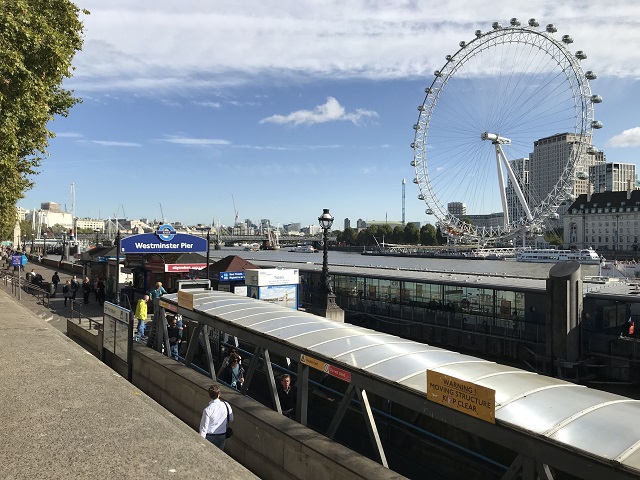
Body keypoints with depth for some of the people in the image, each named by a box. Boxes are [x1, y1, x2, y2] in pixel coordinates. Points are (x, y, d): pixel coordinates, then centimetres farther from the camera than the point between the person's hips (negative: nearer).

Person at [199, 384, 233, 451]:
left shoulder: (207, 410, -25)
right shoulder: (226, 405, -14)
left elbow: (204, 427, -17)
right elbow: (231, 419, 3)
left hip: (210, 437, -3)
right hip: (222, 436, 3)